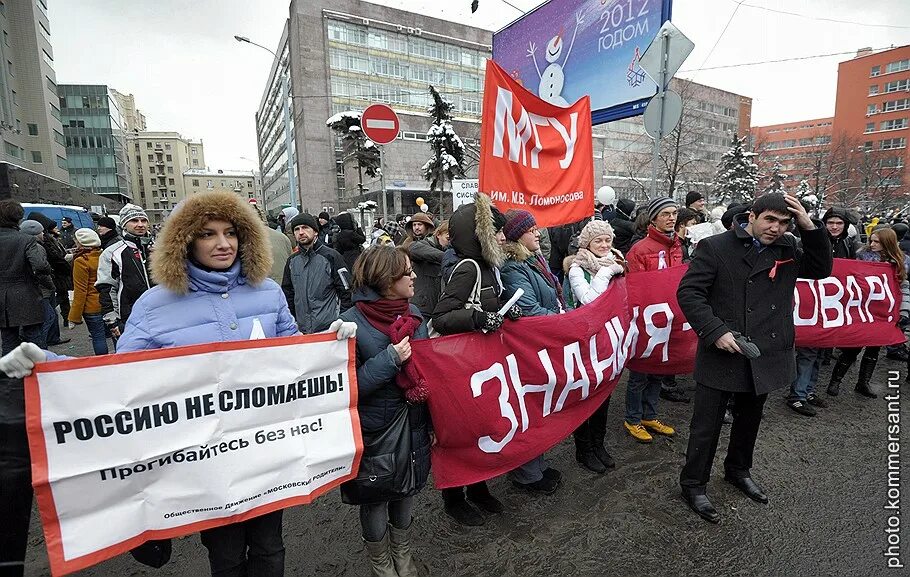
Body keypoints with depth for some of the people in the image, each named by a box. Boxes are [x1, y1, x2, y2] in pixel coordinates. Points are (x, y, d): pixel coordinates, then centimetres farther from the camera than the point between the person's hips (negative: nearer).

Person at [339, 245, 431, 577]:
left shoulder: (413, 313, -1)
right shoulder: (352, 322, -18)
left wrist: (435, 422, 10)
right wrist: (390, 359, -26)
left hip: (414, 425, 5)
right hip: (375, 430, -5)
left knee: (406, 493, 21)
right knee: (375, 500, 15)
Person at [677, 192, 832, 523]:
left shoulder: (788, 249, 6)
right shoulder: (716, 247, -10)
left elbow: (821, 270, 8)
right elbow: (688, 292, -13)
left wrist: (809, 228, -5)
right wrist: (716, 331, -22)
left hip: (766, 355, 6)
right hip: (722, 352, -5)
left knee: (750, 419, 23)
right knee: (707, 424, 4)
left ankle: (738, 470, 46)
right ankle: (693, 485, 21)